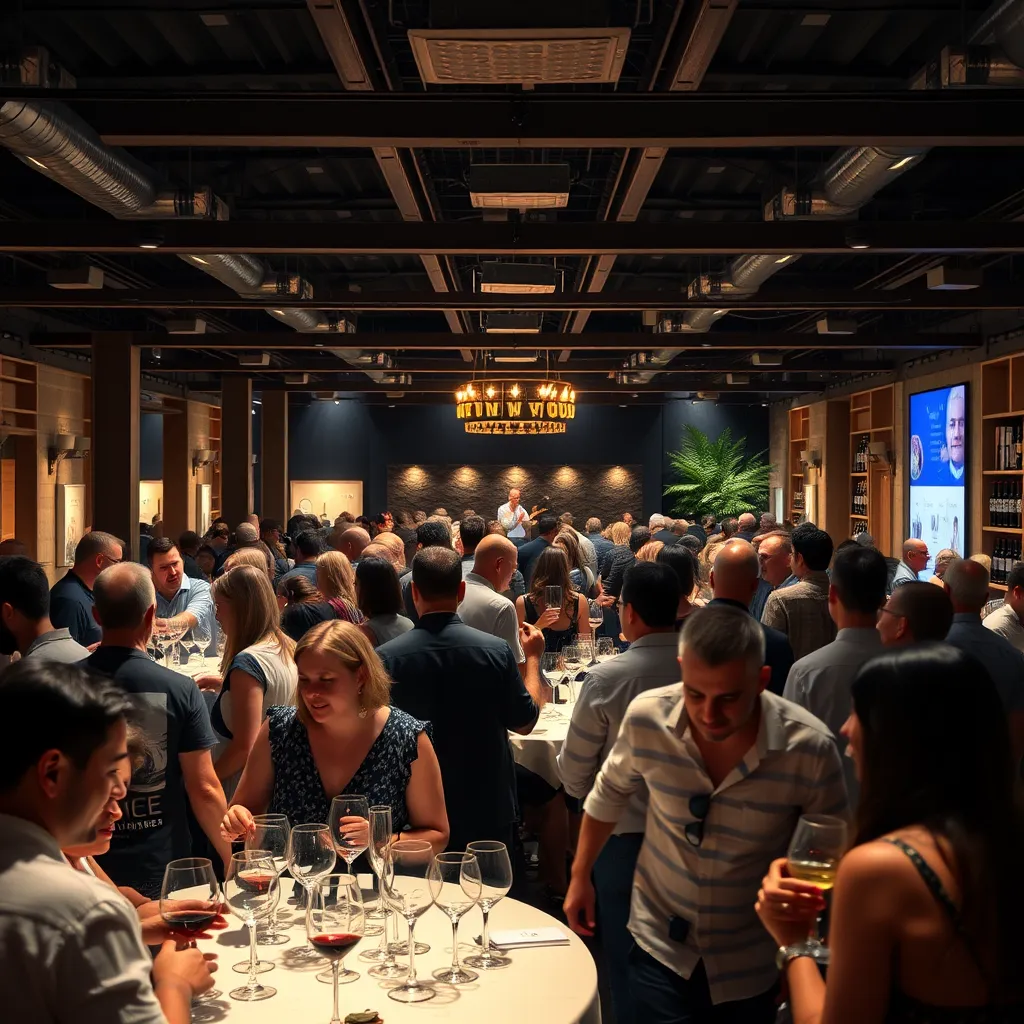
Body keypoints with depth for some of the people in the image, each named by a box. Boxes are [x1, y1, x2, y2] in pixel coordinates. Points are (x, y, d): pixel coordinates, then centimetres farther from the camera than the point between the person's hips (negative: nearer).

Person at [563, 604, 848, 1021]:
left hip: (752, 965, 0)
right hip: (660, 945, 0)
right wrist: (580, 876, 12)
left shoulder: (809, 748, -23)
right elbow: (610, 794, 3)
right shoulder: (646, 717, -18)